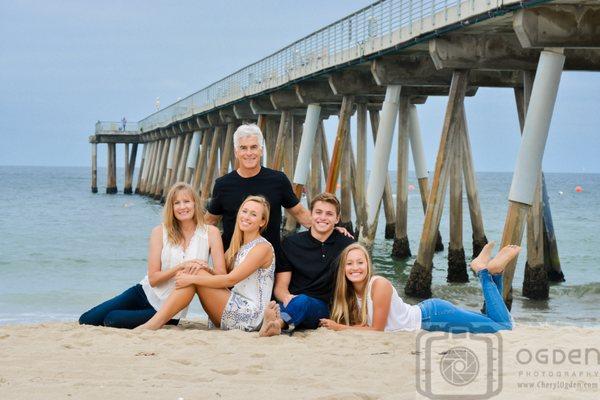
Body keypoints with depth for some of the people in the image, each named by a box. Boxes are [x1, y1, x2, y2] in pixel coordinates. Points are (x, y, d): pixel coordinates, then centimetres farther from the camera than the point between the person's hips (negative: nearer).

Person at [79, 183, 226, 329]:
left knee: (111, 320, -19)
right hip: (145, 293, 3)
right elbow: (153, 279, -10)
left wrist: (205, 268, -33)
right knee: (86, 320, -3)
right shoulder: (160, 232, -6)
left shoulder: (210, 232, -8)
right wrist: (181, 266, -24)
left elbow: (221, 275, -13)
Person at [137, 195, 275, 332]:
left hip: (250, 317, -8)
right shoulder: (237, 246, 19)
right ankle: (155, 322, -14)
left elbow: (231, 279, -16)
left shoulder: (263, 247, -8)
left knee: (196, 274, -16)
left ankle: (154, 324, -20)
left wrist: (193, 278, -17)